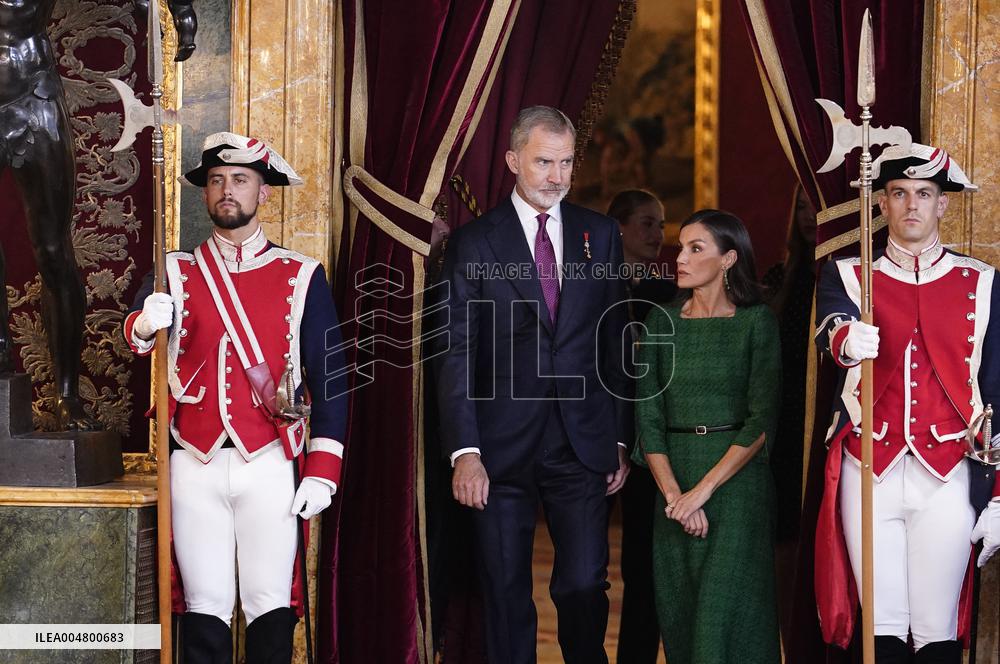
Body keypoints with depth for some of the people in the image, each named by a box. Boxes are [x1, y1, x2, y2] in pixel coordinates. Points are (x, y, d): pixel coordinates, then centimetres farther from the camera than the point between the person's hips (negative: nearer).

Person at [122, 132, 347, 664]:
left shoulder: (302, 277, 4)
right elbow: (131, 333, -10)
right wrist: (146, 324, -35)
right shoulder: (176, 272, 7)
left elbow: (329, 379, 3)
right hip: (195, 465, 1)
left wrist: (322, 473, -4)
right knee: (205, 608, 2)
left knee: (271, 606, 1)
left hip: (268, 465, -1)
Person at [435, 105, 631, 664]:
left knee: (585, 587, -1)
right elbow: (457, 353, -4)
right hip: (504, 446, -1)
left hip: (583, 444, 1)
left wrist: (620, 440, 6)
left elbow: (615, 340, 10)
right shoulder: (474, 243, 0)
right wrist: (464, 451, -13)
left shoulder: (600, 234, 8)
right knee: (507, 597, 6)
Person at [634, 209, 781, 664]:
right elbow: (647, 416, 2)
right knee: (678, 615, 6)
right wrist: (673, 493, -10)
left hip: (736, 478, -4)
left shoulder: (756, 322, -2)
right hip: (672, 480, 4)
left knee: (724, 615, -8)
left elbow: (763, 419, -9)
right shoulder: (662, 320, 7)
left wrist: (703, 489, -15)